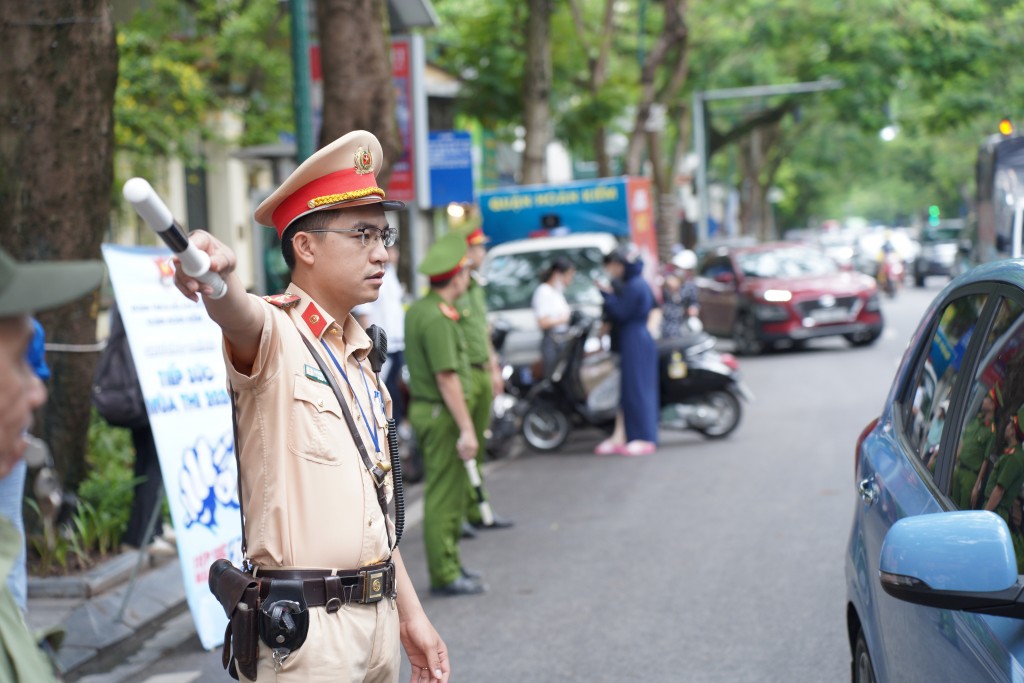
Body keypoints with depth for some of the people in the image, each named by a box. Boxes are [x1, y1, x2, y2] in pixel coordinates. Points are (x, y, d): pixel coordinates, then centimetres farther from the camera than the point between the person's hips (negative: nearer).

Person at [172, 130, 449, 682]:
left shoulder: (357, 358, 16)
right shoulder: (275, 335, -9)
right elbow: (237, 315, -34)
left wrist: (410, 615, 19)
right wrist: (217, 270, -57)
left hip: (377, 617, 8)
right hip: (303, 627, -8)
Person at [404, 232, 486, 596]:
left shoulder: (417, 310, 12)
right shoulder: (437, 318, -20)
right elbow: (446, 377, -24)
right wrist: (466, 429, -23)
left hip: (423, 407, 10)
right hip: (441, 414, -10)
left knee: (451, 492, 18)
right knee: (443, 495, -5)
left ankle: (450, 564, 27)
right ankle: (444, 576, 0)